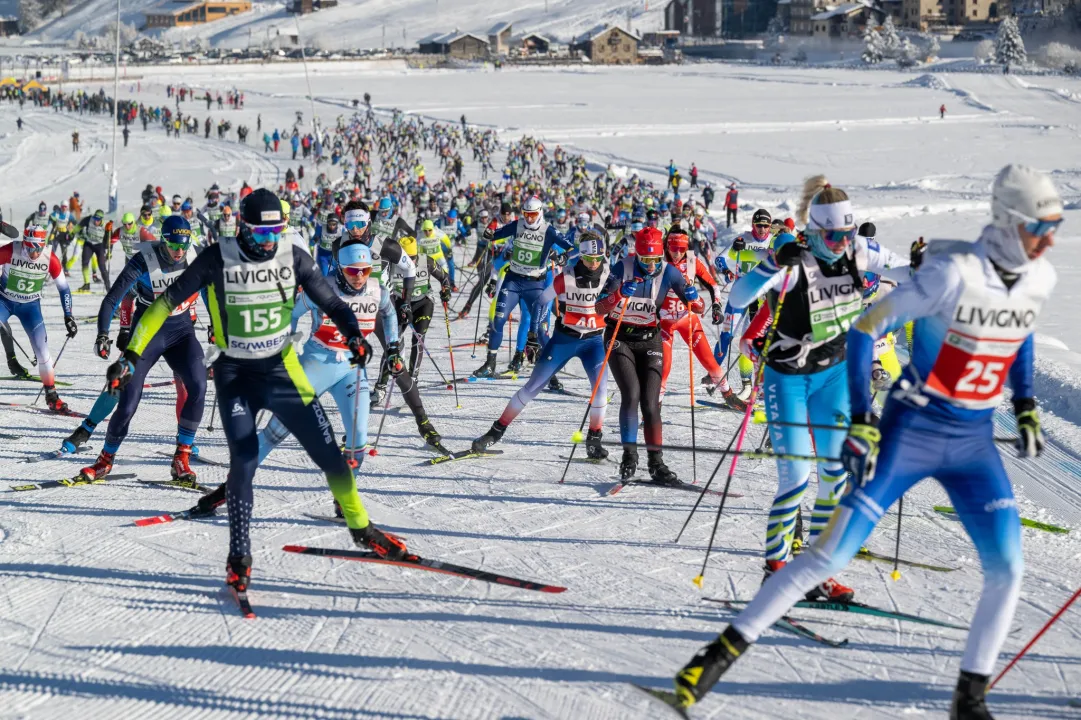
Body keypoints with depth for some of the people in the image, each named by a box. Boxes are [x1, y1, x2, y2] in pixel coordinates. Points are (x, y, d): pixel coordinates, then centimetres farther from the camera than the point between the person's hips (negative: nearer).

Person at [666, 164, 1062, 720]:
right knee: (831, 557, -8)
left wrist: (1026, 407, 17)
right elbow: (865, 328, -15)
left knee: (1007, 569, -5)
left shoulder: (1040, 278, -1)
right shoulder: (952, 273, -20)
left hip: (974, 443, 5)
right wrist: (861, 423, -19)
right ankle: (722, 652, 1)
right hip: (911, 430, -5)